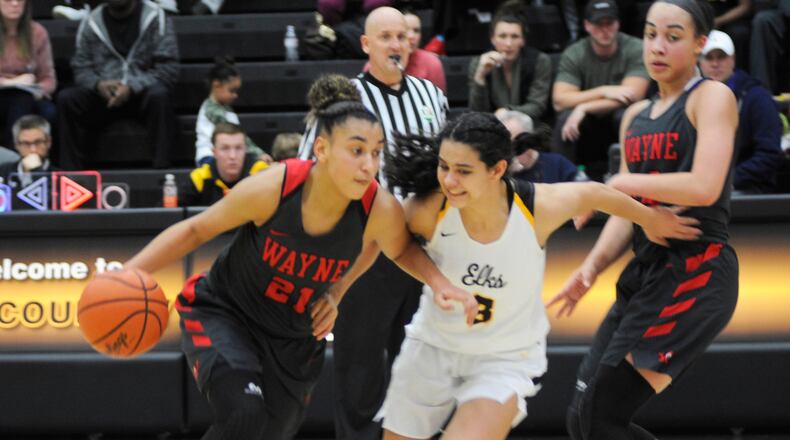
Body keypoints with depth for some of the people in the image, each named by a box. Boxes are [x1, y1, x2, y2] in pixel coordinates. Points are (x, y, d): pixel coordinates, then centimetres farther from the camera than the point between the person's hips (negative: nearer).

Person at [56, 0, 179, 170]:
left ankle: (161, 168, -36)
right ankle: (70, 170, -22)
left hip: (143, 95, -3)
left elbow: (168, 69, -8)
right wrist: (98, 84, -17)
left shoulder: (155, 18, -2)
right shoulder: (91, 22, 7)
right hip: (104, 96, 3)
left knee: (159, 95, -36)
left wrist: (131, 87, -23)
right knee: (66, 99, -23)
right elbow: (81, 69, 7)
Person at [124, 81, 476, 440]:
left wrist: (440, 283, -16)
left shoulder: (380, 211, -22)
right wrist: (128, 274, -24)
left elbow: (402, 249, 3)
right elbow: (196, 230, -13)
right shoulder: (272, 189, -29)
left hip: (295, 341, 4)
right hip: (221, 315, -4)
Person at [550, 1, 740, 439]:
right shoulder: (636, 116, 17)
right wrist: (593, 266, 0)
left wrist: (622, 183, -11)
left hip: (696, 273, -8)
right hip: (646, 271, 8)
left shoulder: (712, 98, -5)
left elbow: (705, 187, -20)